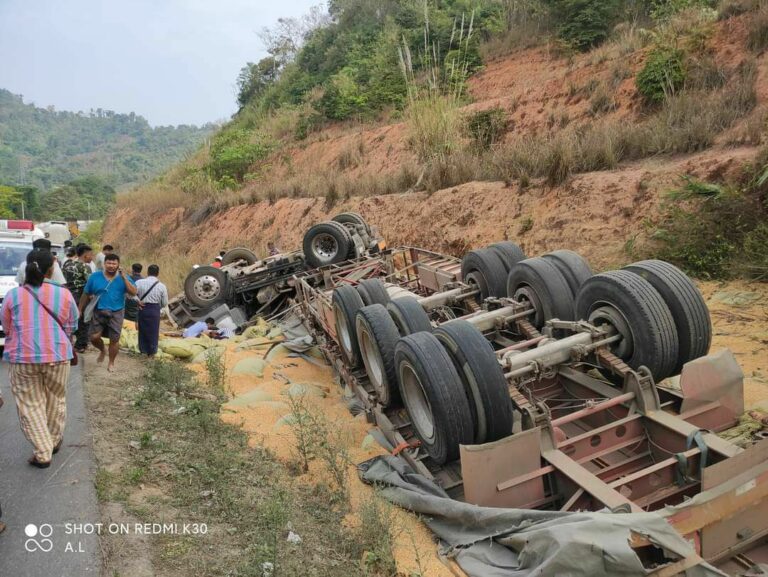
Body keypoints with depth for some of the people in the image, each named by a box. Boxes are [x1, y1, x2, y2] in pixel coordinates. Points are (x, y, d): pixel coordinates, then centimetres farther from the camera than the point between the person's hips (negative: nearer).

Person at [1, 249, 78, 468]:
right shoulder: (64, 294, -4)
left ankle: (42, 453, 6)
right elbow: (71, 328, 4)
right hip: (57, 356, 1)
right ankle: (54, 442, 32)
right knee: (56, 401, 18)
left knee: (30, 405, 7)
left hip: (23, 358, 0)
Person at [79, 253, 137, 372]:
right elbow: (86, 294, 8)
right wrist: (80, 310, 9)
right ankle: (102, 350, 28)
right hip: (99, 312, 1)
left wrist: (124, 277, -20)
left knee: (114, 339, 3)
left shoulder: (123, 277, -1)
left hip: (116, 313, -1)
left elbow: (133, 292, -15)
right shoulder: (95, 276, 0)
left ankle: (111, 363, 22)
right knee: (94, 337, -6)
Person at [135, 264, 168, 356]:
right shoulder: (162, 286, -6)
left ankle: (143, 350, 24)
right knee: (153, 331, 11)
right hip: (155, 310, -1)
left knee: (143, 330, 16)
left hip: (143, 309, 1)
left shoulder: (140, 282, -6)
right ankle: (152, 352, 18)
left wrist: (137, 301, -2)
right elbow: (164, 303, -1)